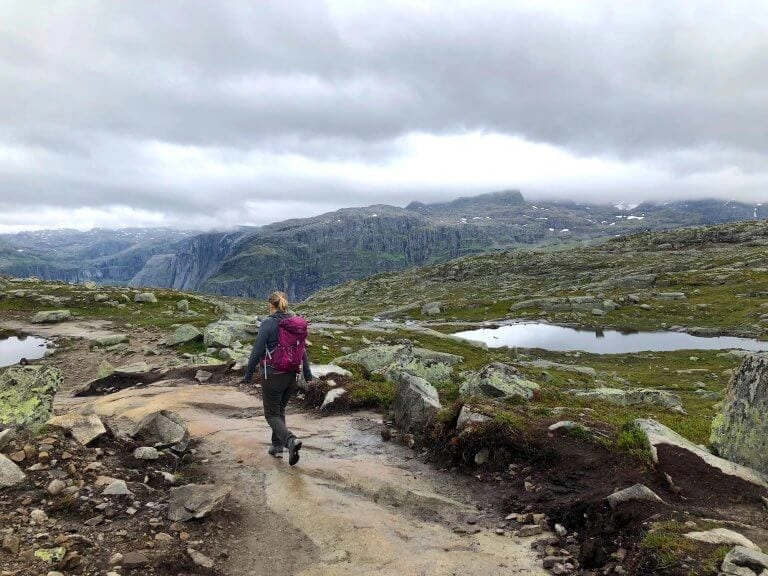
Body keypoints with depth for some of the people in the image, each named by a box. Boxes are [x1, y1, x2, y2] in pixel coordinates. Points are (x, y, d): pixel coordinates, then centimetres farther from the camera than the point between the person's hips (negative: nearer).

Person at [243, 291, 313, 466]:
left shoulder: (268, 323, -14)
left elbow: (257, 350, -14)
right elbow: (303, 350, 8)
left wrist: (248, 374, -3)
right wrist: (308, 375, 15)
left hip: (273, 376, -6)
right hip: (291, 376, 6)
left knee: (272, 414, 4)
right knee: (280, 410, 22)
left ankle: (290, 440, -19)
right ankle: (277, 447, 26)